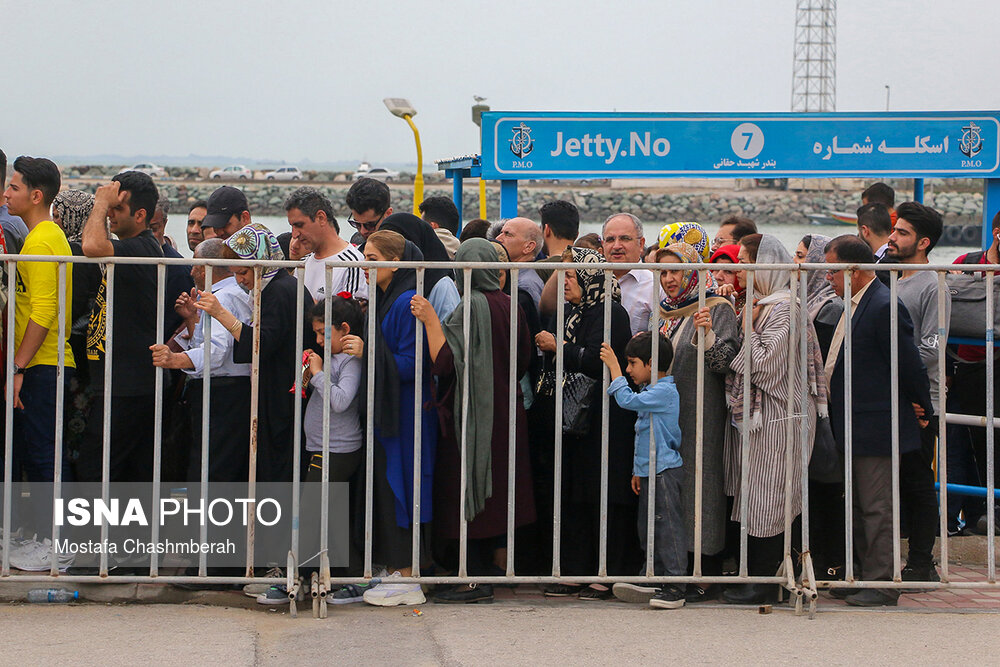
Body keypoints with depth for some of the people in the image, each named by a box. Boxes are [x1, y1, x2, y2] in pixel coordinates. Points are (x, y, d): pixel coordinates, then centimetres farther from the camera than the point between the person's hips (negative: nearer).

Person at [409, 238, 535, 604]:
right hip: (505, 413, 8)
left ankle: (476, 580, -4)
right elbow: (522, 361, 13)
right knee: (495, 487, 16)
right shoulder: (510, 305, 5)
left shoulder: (472, 306, -16)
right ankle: (489, 564, 23)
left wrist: (430, 320, -24)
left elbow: (444, 361, -23)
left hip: (472, 414, -8)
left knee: (465, 488, -3)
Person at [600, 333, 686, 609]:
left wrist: (613, 366, -16)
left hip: (665, 471, -10)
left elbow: (628, 400, -24)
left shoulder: (664, 392, -14)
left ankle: (675, 587, -9)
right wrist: (638, 471, 22)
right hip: (649, 472, 10)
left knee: (668, 526, -10)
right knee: (647, 528, 13)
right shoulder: (650, 392, 16)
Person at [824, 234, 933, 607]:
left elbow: (910, 364, -15)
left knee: (877, 508, -4)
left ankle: (881, 585, 3)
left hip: (875, 430, -10)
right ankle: (868, 575, 26)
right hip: (854, 429, 10)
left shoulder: (884, 308, -18)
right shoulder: (855, 305, 12)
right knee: (859, 508, 16)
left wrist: (922, 407, -4)